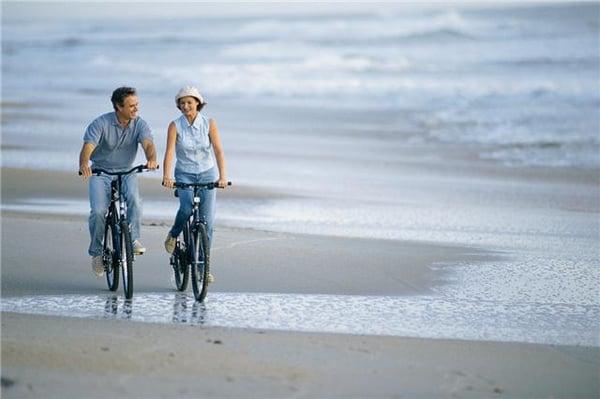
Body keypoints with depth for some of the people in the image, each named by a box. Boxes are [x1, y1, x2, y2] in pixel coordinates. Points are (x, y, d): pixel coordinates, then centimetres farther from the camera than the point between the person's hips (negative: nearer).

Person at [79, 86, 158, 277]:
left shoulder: (140, 124, -6)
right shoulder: (101, 123, -14)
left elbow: (148, 144, -23)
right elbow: (88, 146, -26)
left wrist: (151, 159, -48)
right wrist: (84, 164, -49)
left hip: (126, 172, 2)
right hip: (101, 173, -1)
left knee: (134, 199, -30)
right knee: (98, 211, -19)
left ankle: (134, 238, -15)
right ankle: (96, 252, 2)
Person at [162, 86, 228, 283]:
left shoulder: (209, 124, -8)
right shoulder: (175, 126, -9)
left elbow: (218, 150, -14)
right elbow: (169, 152, -19)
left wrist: (222, 176, -28)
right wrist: (166, 176, -35)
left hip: (207, 174, 1)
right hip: (184, 175, -1)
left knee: (207, 220, -6)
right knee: (186, 208, -28)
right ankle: (173, 235, 4)